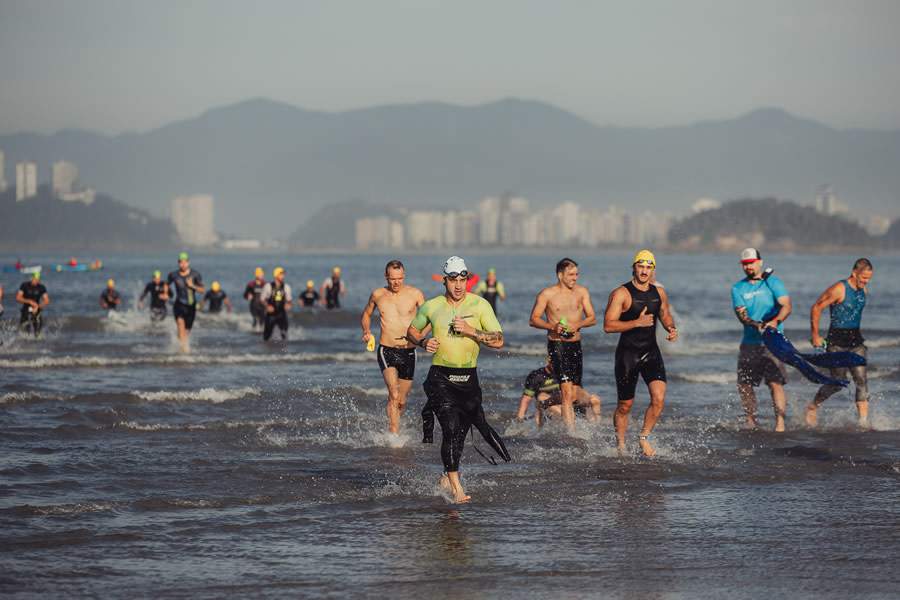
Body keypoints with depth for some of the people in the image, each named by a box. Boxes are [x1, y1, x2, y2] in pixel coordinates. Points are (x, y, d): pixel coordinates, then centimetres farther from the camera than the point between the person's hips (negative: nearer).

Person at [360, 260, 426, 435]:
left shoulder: (415, 294, 0)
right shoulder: (377, 294, 4)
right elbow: (366, 315, 21)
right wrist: (366, 331, 2)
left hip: (408, 352, 1)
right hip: (387, 351, -1)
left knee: (402, 401, 10)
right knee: (394, 395, -21)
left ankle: (391, 431, 33)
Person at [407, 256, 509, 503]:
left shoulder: (480, 305, -2)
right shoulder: (431, 307, 1)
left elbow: (498, 341, -7)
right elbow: (411, 331, 18)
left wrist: (471, 330, -19)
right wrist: (424, 342, -3)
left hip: (469, 378, 2)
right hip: (441, 377, -2)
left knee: (462, 429, 12)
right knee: (451, 428, -15)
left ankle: (447, 478, 33)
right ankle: (456, 488, -16)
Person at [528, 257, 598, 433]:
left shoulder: (582, 292, 9)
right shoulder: (547, 294, -3)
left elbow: (592, 318, 8)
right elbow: (533, 320, -2)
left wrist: (578, 324, -12)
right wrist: (553, 326, -18)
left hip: (575, 345, 5)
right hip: (557, 345, -5)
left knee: (574, 394, 5)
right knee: (567, 391, -17)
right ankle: (571, 433, -22)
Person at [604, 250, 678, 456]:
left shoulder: (659, 293, 6)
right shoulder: (621, 294, -11)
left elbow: (665, 315, 24)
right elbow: (608, 325, -17)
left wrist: (671, 329, 2)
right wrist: (637, 323, -26)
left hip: (651, 353, 4)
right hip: (627, 354, -4)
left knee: (659, 399, -12)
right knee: (625, 406, 5)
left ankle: (644, 437, 8)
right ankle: (620, 446, 23)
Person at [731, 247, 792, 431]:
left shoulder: (773, 282, 0)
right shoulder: (738, 288, 7)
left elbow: (786, 305, -11)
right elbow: (741, 313, -6)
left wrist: (775, 321, -30)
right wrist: (755, 324, -26)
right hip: (749, 343, 4)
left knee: (775, 382, -14)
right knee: (744, 385, 6)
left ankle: (780, 423, -17)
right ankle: (751, 422, 22)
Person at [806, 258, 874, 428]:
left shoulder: (864, 290, 7)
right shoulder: (839, 289, -16)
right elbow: (816, 308, -12)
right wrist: (815, 336, -9)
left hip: (855, 338, 6)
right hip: (837, 340, -6)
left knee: (861, 380, -7)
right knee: (838, 382, -2)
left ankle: (863, 420, -7)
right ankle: (812, 407, 22)